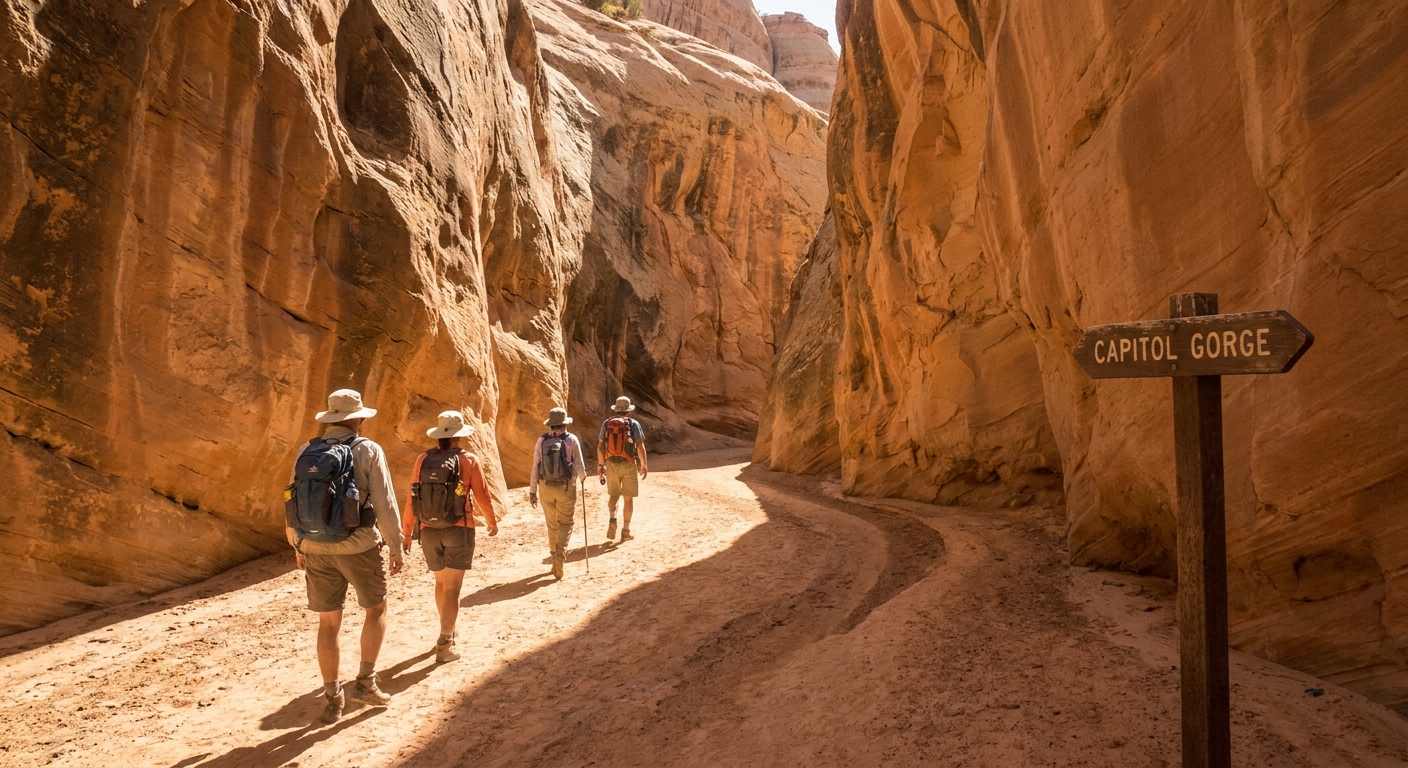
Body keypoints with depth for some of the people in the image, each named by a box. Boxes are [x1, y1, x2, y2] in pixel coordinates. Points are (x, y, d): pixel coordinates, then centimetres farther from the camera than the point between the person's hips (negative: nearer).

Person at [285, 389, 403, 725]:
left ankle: (332, 698, 19)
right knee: (376, 610, 17)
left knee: (328, 622, 13)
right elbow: (385, 504, -11)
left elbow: (293, 503, 8)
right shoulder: (367, 451, -9)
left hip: (315, 548, 4)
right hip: (358, 547, -4)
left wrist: (298, 546, 20)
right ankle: (365, 681, 10)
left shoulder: (306, 452, 3)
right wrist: (396, 547, -2)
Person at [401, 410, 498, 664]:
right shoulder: (468, 460, -9)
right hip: (458, 530, -4)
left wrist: (406, 532, 9)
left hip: (429, 531, 4)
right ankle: (444, 644, -5)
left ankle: (448, 631, 35)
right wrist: (492, 522, 13)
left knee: (441, 582, 21)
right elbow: (482, 495, -4)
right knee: (451, 588, -1)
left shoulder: (423, 460, -1)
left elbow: (411, 499, 0)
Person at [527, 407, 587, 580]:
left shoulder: (542, 440, -2)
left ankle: (556, 559, 26)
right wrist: (582, 476, 15)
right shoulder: (571, 439, -8)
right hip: (566, 488, -2)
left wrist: (532, 491, 4)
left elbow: (535, 468, -2)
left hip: (546, 488, 3)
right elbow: (579, 465, -7)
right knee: (565, 524, 8)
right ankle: (560, 555, -13)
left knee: (552, 525, 17)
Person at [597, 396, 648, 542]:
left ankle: (612, 519, -3)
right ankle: (626, 530, 11)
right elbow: (640, 446, -9)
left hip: (611, 464, 2)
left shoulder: (606, 423, 4)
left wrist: (600, 465, 12)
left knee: (613, 494, 19)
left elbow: (600, 446, 4)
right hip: (628, 464, -2)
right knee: (628, 497, 8)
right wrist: (643, 465, -2)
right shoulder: (633, 424, -4)